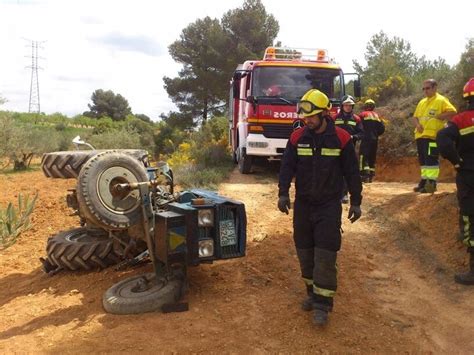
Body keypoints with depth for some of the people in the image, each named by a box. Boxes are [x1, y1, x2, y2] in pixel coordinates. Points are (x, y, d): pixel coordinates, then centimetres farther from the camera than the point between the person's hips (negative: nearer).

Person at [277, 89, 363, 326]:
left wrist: (356, 202, 0)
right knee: (305, 252, 10)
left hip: (329, 205, -3)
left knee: (325, 255, -7)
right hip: (303, 204, 3)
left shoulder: (341, 138, -6)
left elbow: (352, 172, -1)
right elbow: (287, 167, -1)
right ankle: (312, 292, 28)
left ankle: (322, 304, 1)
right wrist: (283, 193, -14)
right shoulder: (297, 137, 0)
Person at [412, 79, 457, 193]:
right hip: (420, 135, 8)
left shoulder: (441, 100, -3)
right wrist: (417, 124, 0)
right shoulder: (422, 102, 19)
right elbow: (415, 116, 21)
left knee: (431, 159, -10)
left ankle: (431, 183, -8)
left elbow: (452, 112, -14)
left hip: (433, 135, -8)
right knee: (422, 160, 12)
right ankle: (425, 180, 20)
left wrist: (438, 117, -15)